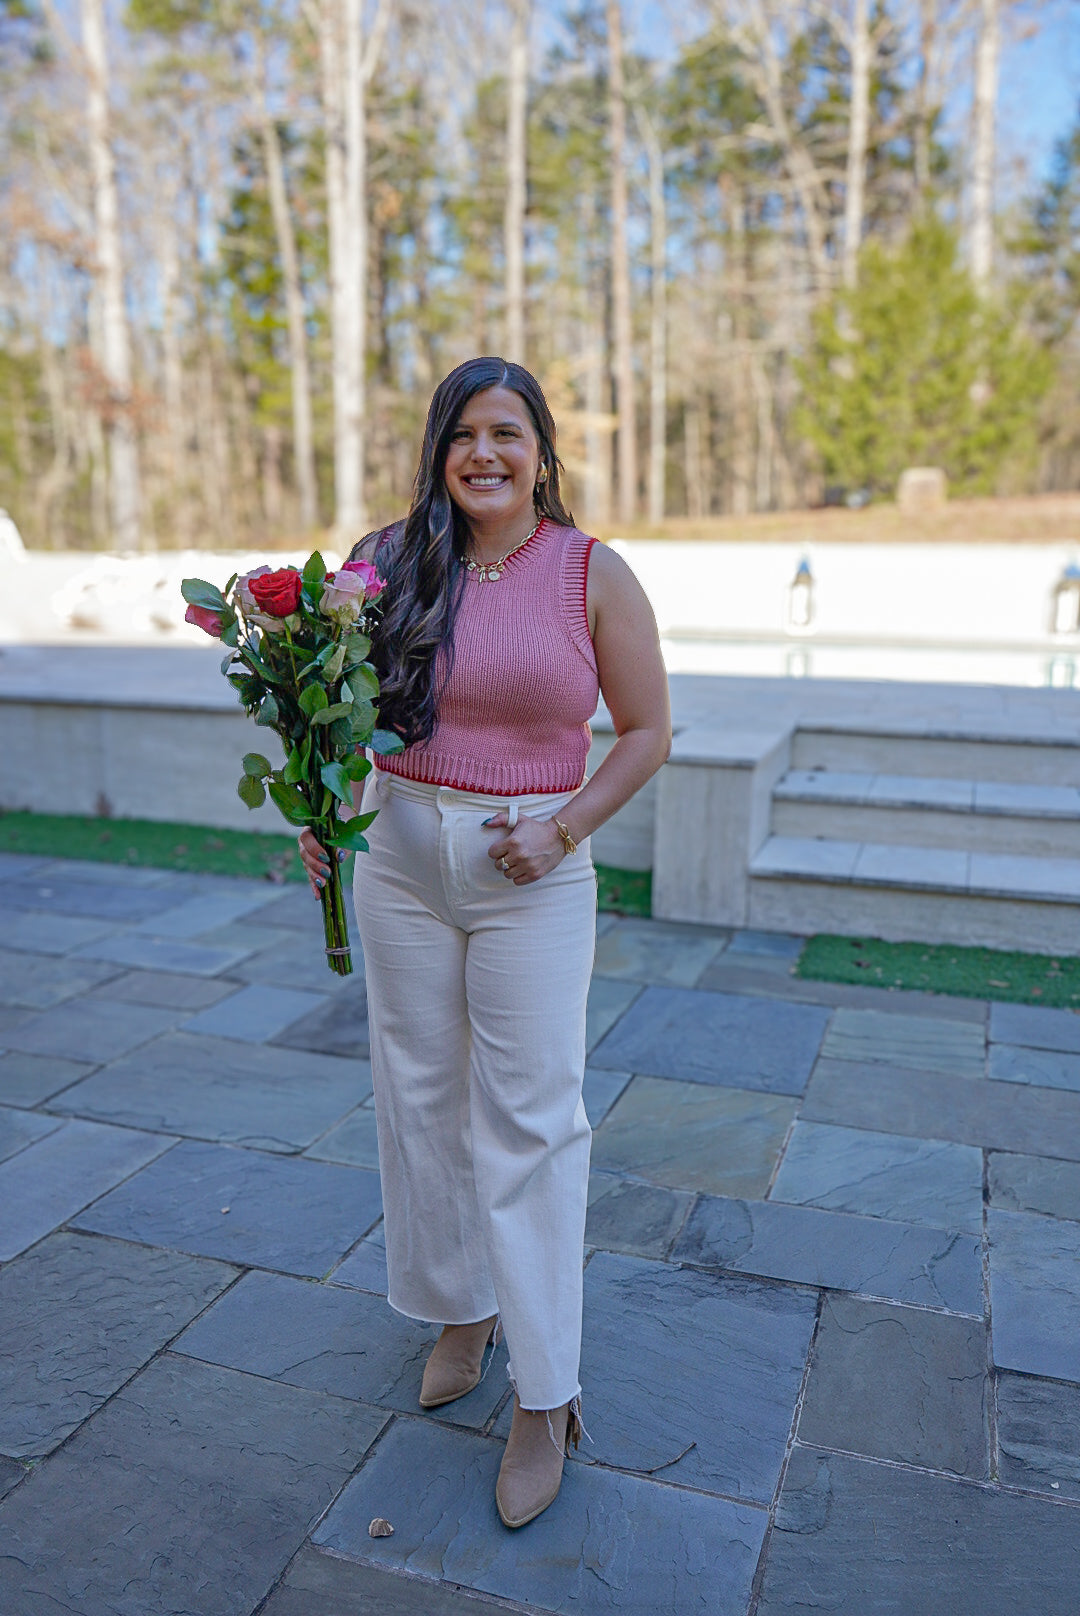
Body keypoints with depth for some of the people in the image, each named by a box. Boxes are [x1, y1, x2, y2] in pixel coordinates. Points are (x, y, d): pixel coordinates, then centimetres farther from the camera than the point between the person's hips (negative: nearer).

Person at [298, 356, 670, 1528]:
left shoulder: (592, 575, -5)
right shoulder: (392, 562, 2)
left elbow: (646, 730, 0)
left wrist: (563, 830, -13)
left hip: (534, 873, -3)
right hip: (401, 856, 4)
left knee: (530, 1118, -1)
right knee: (420, 1097, 13)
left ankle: (544, 1398, 14)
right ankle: (461, 1310, 36)